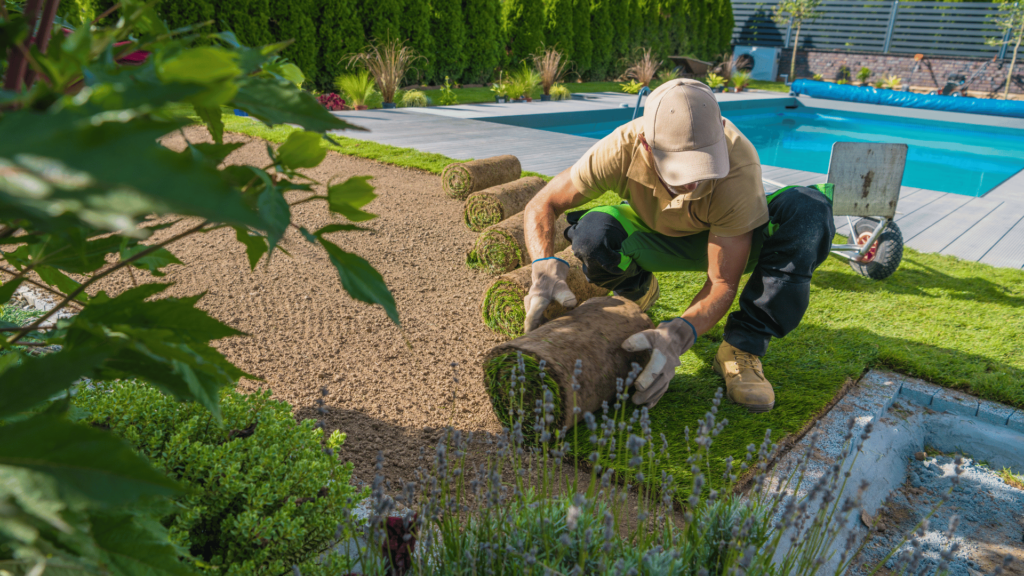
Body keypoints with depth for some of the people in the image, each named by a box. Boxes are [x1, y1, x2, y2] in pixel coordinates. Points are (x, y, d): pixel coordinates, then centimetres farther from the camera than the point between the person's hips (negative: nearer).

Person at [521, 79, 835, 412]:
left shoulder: (739, 166, -37)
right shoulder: (622, 150, -33)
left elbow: (722, 284, -33)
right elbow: (542, 205, -23)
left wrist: (678, 335, -52)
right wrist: (546, 267, -43)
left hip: (726, 239, -1)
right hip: (656, 236, 1)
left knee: (809, 210, -32)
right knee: (592, 233, -33)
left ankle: (742, 347, -25)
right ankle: (638, 290, 4)